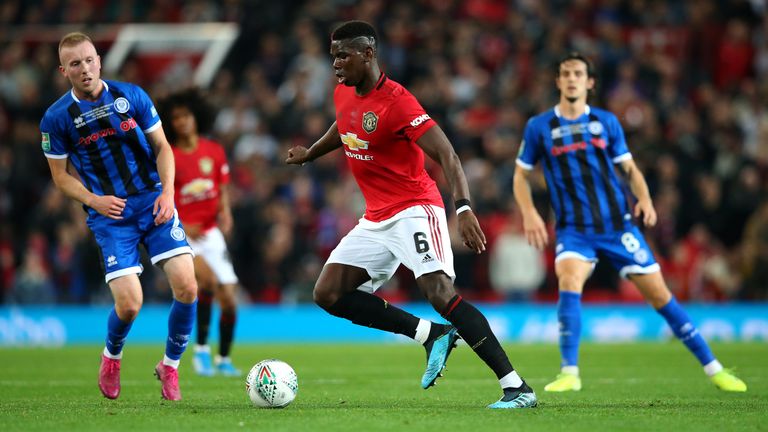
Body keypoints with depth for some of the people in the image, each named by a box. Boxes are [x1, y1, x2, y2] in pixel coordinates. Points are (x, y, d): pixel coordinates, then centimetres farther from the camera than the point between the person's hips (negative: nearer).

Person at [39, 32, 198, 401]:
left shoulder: (132, 96, 0)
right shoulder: (56, 118, -4)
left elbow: (161, 146, 8)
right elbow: (61, 175, 5)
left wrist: (167, 191, -7)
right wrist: (95, 201, -12)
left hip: (153, 203, 2)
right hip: (109, 214, -2)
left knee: (186, 287, -14)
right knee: (129, 304, -15)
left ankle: (170, 365, 11)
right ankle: (111, 357, 21)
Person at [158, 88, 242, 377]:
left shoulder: (214, 151, 5)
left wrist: (225, 213, -6)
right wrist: (181, 227, -20)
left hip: (210, 232, 5)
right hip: (180, 235, -5)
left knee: (229, 300, 0)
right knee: (208, 279, -30)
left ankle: (223, 359, 21)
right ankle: (201, 349, -16)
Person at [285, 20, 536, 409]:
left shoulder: (397, 102, -20)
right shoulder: (343, 94, 5)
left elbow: (446, 155, -26)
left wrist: (464, 208, -40)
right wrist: (310, 154, 46)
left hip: (413, 209, -9)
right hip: (375, 220, 9)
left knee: (439, 293, -25)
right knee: (328, 294, -1)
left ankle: (516, 388, -26)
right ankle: (432, 336, 2)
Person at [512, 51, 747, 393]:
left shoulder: (606, 122, 6)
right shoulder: (539, 127, 2)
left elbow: (629, 168, 14)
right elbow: (521, 175, 10)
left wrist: (644, 199, -5)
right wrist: (529, 213, -6)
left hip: (617, 223, 1)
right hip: (573, 229, -1)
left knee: (659, 294, 1)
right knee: (569, 282, -28)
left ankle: (713, 369, 10)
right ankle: (569, 374, -19)